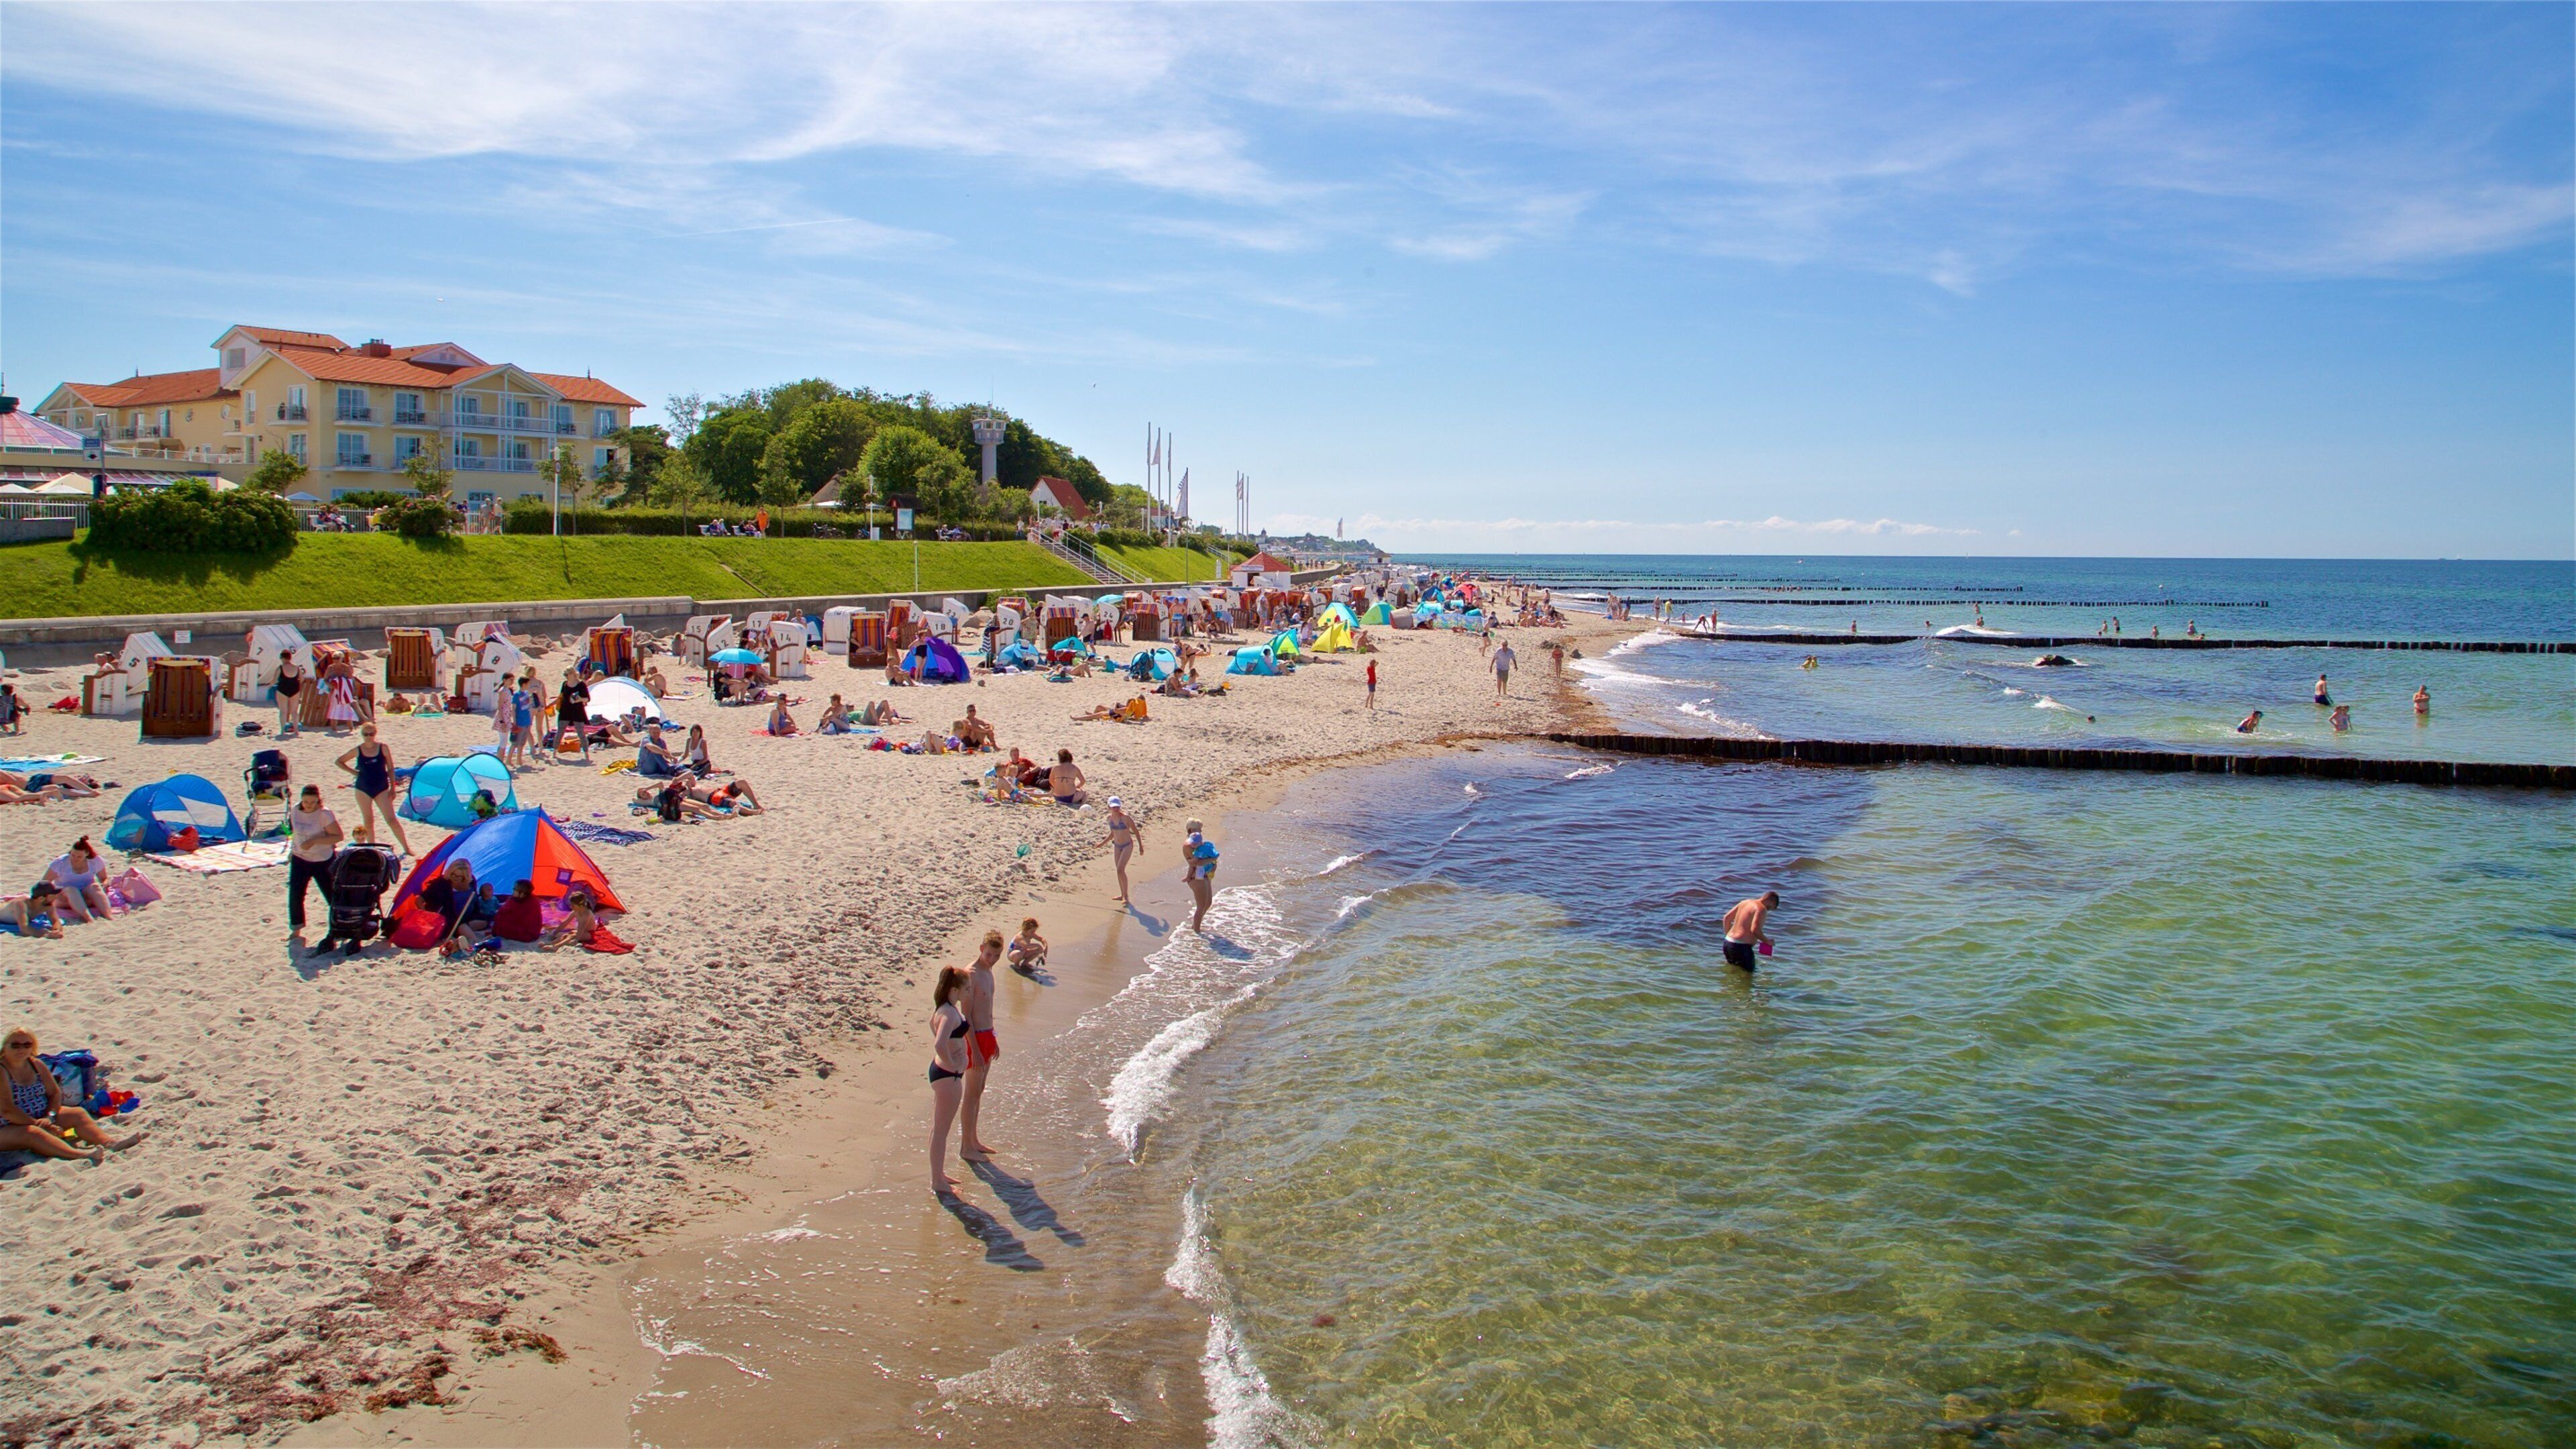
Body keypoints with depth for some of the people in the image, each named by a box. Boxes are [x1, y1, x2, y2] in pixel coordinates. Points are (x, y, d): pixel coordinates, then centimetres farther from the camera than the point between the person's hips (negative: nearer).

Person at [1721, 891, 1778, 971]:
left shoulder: (1745, 903, 13)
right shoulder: (1761, 909, -11)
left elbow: (1727, 918, 17)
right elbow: (1755, 929, -23)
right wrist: (1767, 941, -8)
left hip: (1728, 942, 8)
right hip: (1741, 946, -8)